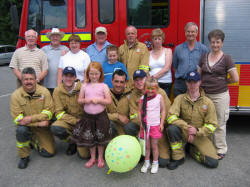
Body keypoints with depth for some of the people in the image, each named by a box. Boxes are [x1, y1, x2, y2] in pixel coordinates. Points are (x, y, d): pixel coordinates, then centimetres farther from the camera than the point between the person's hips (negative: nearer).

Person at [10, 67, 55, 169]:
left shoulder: (44, 92, -10)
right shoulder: (16, 95, -13)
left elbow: (49, 112, -13)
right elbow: (17, 118, -16)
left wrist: (31, 118, -27)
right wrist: (39, 123, -23)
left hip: (42, 127, 1)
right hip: (26, 126, -1)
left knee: (49, 152, -5)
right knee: (21, 130, -35)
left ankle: (33, 141, 28)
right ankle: (24, 157, -8)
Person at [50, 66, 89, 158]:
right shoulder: (58, 91, -5)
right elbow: (59, 113, -7)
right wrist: (75, 121, -18)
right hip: (68, 120, 2)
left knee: (85, 155, -11)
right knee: (55, 128, -32)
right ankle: (72, 142, 0)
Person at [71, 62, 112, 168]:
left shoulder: (103, 86, -4)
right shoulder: (85, 86, 3)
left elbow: (109, 101, -9)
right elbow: (79, 100, 6)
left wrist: (98, 100, -20)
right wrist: (85, 100, -14)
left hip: (100, 116, -3)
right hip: (88, 116, 3)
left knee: (100, 138, 8)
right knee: (89, 138, 12)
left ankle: (100, 158, 26)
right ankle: (92, 158, 30)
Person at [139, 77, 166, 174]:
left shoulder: (159, 97, -4)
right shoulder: (142, 98, -1)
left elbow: (163, 110, 1)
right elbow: (140, 111, 5)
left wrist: (162, 124, -3)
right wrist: (141, 122, -4)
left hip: (155, 126, -1)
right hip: (145, 126, 2)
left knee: (154, 146, 7)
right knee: (146, 146, 11)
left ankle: (155, 163, 24)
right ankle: (146, 162, 28)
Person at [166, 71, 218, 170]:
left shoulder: (208, 102, -6)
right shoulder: (180, 98, -7)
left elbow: (212, 125, -6)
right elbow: (171, 117, -17)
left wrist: (197, 131, -22)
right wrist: (187, 127, -26)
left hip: (200, 135, 1)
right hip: (183, 133, 0)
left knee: (213, 162, -15)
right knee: (172, 128, -34)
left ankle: (192, 150, 16)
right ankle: (178, 157, -11)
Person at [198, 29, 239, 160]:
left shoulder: (226, 58, -4)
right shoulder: (204, 57, 10)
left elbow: (235, 78, -6)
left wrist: (222, 82, 4)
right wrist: (201, 86, 0)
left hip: (220, 96, -4)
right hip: (205, 95, 4)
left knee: (219, 124, 4)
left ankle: (220, 150, 17)